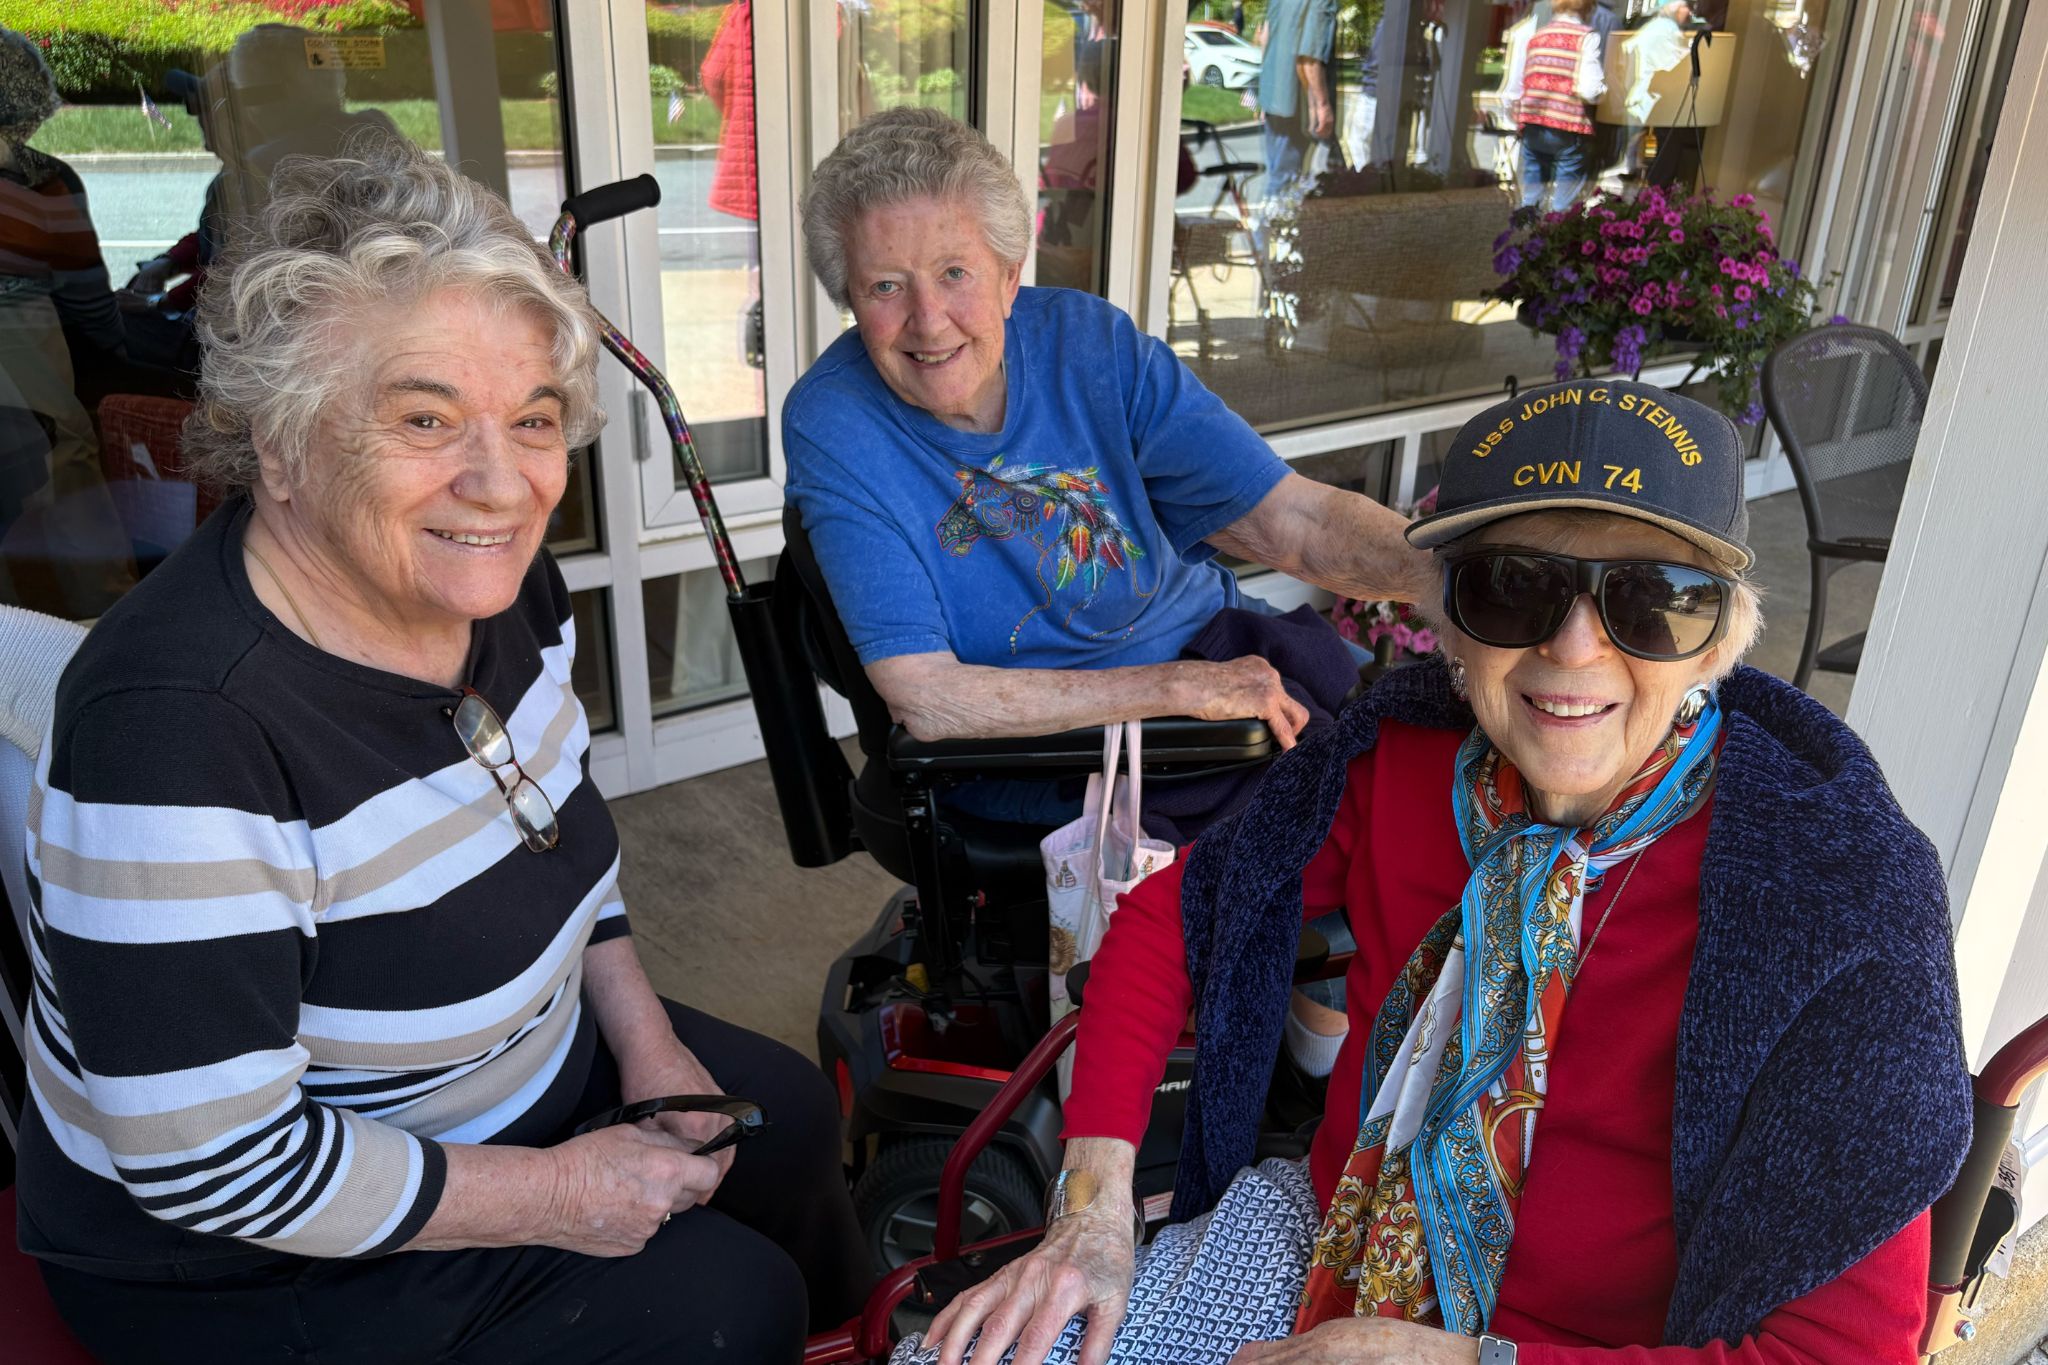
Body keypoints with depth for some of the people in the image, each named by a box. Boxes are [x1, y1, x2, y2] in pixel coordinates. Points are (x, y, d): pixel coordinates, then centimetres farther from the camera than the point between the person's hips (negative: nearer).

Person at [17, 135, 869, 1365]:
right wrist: (557, 1196, -21)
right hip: (252, 1265, -7)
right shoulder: (182, 724, -35)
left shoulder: (505, 583, -11)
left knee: (788, 1113, 16)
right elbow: (211, 1165, -31)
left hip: (522, 1063, 8)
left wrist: (645, 1041, 0)